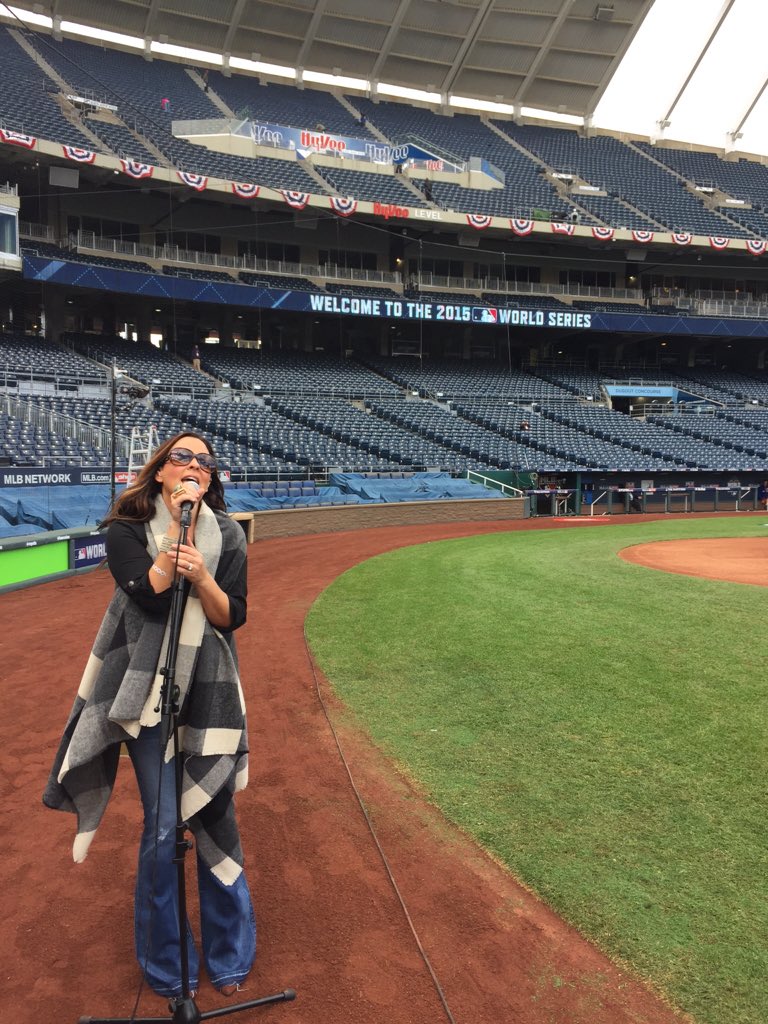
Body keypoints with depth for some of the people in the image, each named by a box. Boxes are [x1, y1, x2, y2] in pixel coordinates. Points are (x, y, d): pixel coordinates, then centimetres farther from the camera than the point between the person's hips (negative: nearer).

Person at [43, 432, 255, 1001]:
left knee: (216, 820, 8)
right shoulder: (127, 531, -2)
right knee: (163, 827, 3)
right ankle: (167, 966, 26)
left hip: (211, 693, 2)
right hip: (149, 692, -2)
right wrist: (178, 525, -16)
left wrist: (201, 576, -21)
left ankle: (229, 954, 29)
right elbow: (151, 594, -17)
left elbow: (232, 617, -3)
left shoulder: (227, 534, 3)